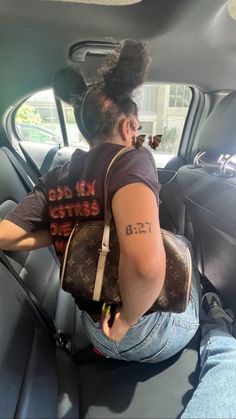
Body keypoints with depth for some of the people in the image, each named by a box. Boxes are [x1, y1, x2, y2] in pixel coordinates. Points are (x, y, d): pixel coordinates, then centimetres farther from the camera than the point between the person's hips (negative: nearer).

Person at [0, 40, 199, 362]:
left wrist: (66, 234, 1)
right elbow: (147, 264, -42)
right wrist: (126, 321, -22)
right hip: (155, 330, -4)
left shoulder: (55, 179, -5)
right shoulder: (132, 160, -24)